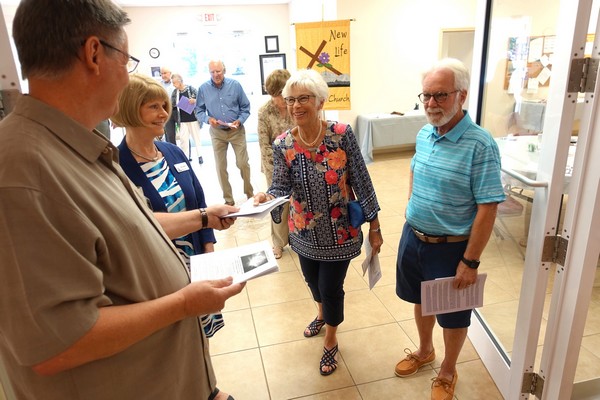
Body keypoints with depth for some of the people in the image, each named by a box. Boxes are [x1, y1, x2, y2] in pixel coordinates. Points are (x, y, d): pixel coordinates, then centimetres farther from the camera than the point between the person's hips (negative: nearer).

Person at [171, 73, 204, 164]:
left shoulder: (191, 89, -7)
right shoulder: (175, 92, 3)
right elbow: (172, 105, 9)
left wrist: (195, 101, -22)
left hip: (193, 119, -3)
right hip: (182, 121, 3)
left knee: (197, 137, 9)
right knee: (183, 139, 2)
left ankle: (200, 155, 23)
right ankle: (185, 157, 11)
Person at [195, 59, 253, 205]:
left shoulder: (235, 85, -6)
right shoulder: (203, 88, -4)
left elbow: (245, 107, 0)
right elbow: (199, 111, 2)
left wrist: (239, 121, -16)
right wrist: (208, 119, -18)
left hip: (236, 131, -1)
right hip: (217, 132, 1)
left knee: (243, 163, 0)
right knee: (221, 167, 6)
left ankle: (250, 193, 21)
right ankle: (228, 199, 19)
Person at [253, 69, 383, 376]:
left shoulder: (342, 135, -17)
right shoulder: (282, 144, -9)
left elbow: (362, 183, -12)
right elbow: (281, 186, -17)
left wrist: (374, 227, -9)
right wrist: (266, 197, -41)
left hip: (339, 232, -3)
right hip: (305, 233, 4)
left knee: (331, 288, 8)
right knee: (313, 281, 24)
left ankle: (330, 343, 39)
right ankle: (322, 314, 60)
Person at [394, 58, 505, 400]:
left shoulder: (480, 145, -22)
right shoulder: (424, 134, -1)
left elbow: (488, 209, -20)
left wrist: (470, 262, -18)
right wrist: (413, 208, 11)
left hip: (450, 247, -6)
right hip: (413, 237, 6)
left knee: (453, 315, 15)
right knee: (421, 300, 25)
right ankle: (425, 351, 51)